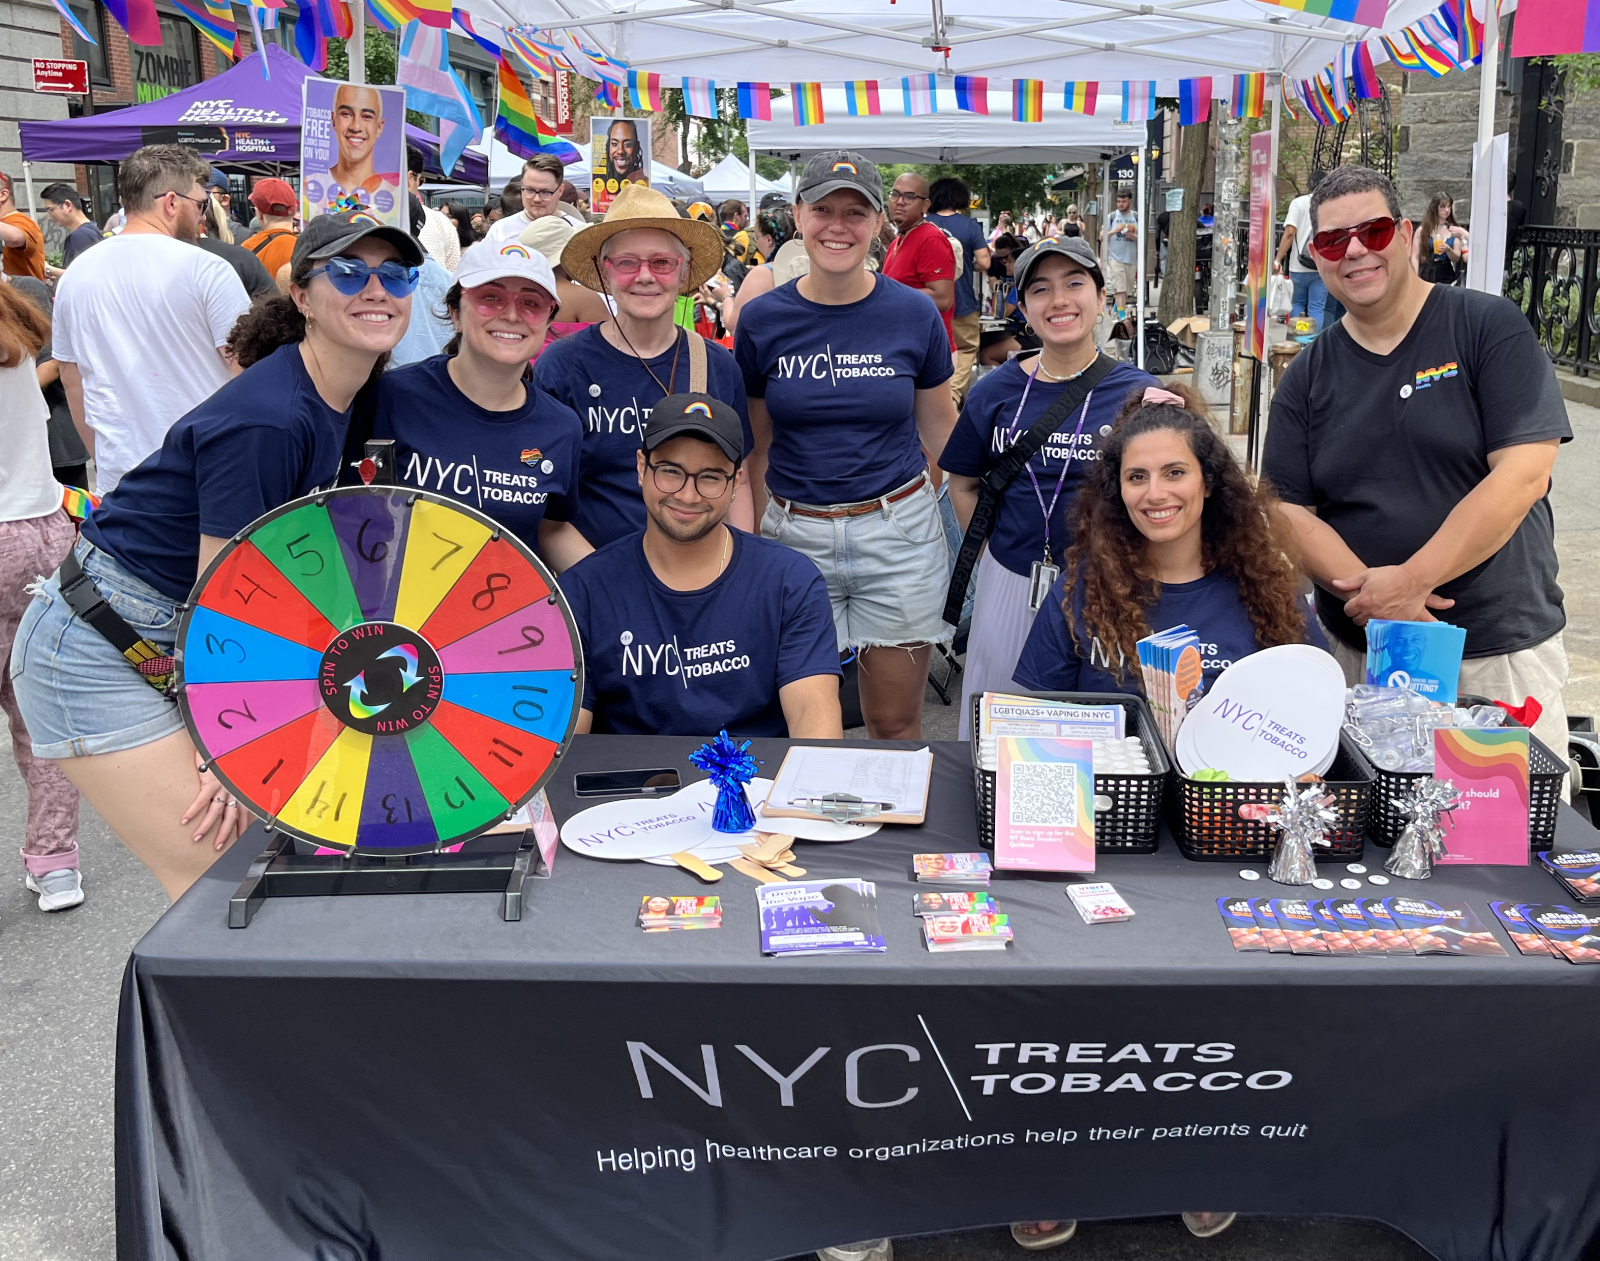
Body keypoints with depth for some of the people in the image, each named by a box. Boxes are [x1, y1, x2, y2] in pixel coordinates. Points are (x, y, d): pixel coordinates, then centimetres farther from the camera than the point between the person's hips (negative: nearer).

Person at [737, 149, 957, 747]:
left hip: (899, 530, 0)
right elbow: (757, 446, 9)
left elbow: (940, 433, 8)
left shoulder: (914, 313, -1)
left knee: (895, 723, 8)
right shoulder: (762, 320, 0)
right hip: (795, 535, 1)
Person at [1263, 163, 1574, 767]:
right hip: (1356, 651, 3)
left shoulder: (1489, 327, -3)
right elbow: (1289, 510, 1)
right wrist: (1366, 592, -16)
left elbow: (1523, 475, -13)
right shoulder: (1307, 377, 7)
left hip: (1501, 653, -2)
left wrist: (1408, 582, -18)